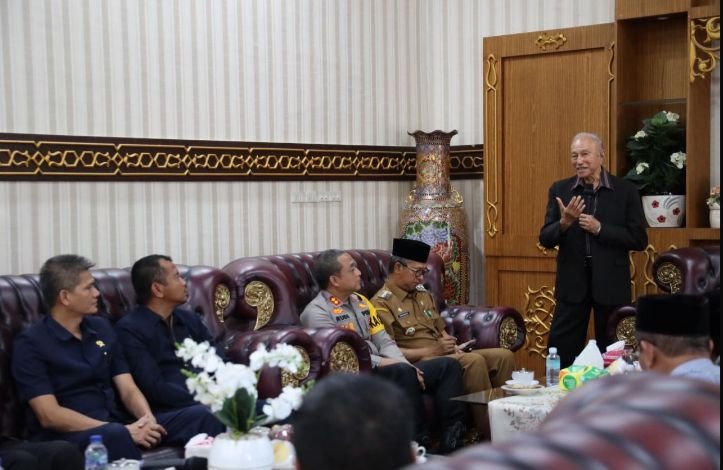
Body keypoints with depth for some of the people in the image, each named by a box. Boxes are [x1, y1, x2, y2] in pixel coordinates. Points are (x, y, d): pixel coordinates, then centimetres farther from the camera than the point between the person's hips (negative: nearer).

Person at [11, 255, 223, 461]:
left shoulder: (101, 328, 14)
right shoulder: (31, 344, -6)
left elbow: (128, 389, 10)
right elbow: (49, 415, -15)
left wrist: (148, 418, -14)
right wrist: (121, 430, -23)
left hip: (117, 424, 6)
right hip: (69, 435, -6)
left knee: (198, 415, -14)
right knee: (116, 435, -40)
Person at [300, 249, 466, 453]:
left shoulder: (360, 301, 17)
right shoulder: (317, 312, -9)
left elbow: (384, 342, 13)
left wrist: (405, 365, -7)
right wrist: (384, 363, -20)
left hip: (385, 370, 9)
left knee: (448, 366, -3)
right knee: (402, 372, -36)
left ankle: (451, 441, -11)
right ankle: (420, 443, -25)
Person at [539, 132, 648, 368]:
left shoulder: (625, 190, -3)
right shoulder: (559, 190, 3)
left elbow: (639, 240, -6)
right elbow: (545, 239, 1)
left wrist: (600, 228, -17)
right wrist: (564, 222, -19)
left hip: (610, 284, -1)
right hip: (572, 283, 1)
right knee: (561, 352, 3)